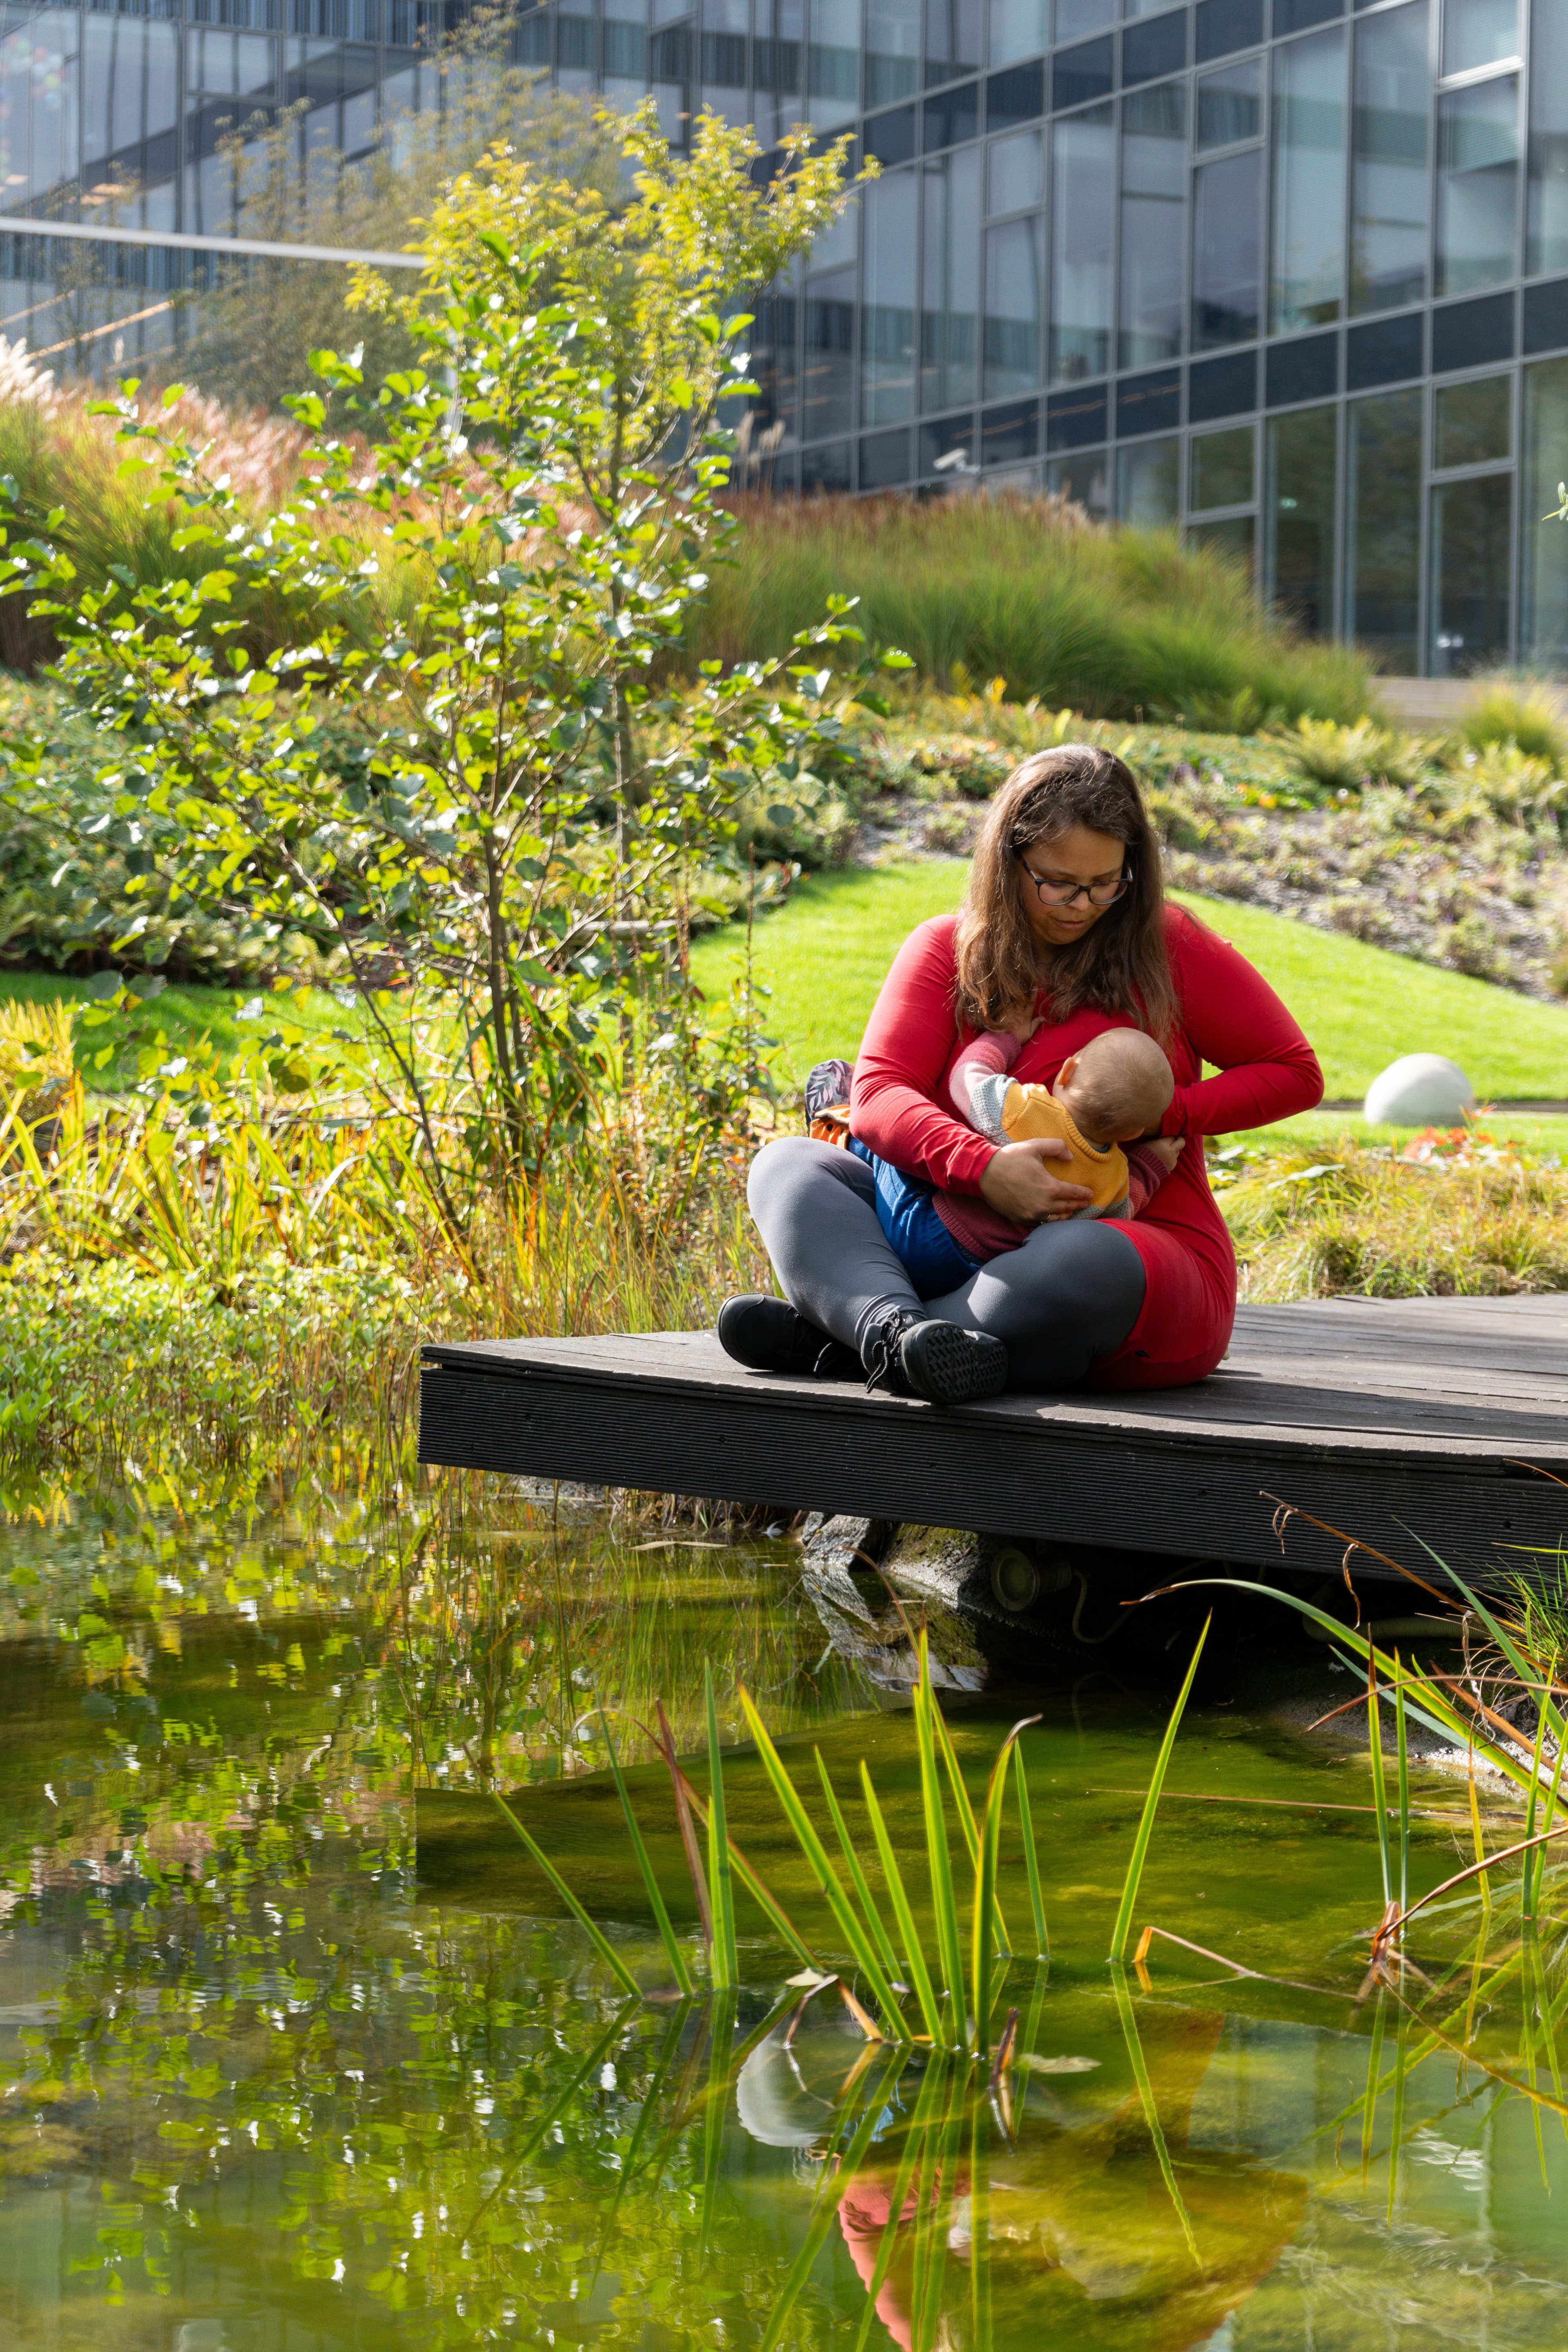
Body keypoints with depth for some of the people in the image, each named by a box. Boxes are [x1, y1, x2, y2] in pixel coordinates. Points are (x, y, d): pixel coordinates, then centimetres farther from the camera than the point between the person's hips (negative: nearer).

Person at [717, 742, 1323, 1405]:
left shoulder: (1167, 947, 4)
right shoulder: (946, 948, 8)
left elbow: (1295, 1073, 9)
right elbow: (877, 1097, -6)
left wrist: (1161, 1113, -8)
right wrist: (984, 1168, -26)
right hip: (967, 1239, 3)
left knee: (1084, 1259, -41)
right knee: (787, 1162, -13)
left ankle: (837, 1338, -35)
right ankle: (897, 1325, -44)